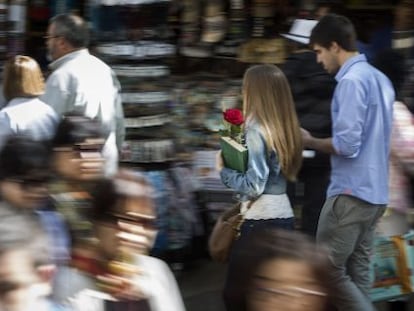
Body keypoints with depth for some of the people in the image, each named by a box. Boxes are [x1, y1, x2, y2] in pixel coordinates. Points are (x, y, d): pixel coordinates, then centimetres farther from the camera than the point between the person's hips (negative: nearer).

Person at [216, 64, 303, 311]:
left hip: (261, 219, -8)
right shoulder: (286, 128, 8)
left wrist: (224, 171, -3)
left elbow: (254, 186, -18)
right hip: (285, 216, 8)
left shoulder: (256, 131, -14)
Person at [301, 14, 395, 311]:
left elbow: (347, 144, -21)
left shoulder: (351, 81, -16)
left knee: (328, 271, -4)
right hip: (375, 192, 9)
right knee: (358, 272, 10)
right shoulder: (380, 79, 13)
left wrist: (311, 142, -4)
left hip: (351, 193, -9)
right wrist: (317, 141, 18)